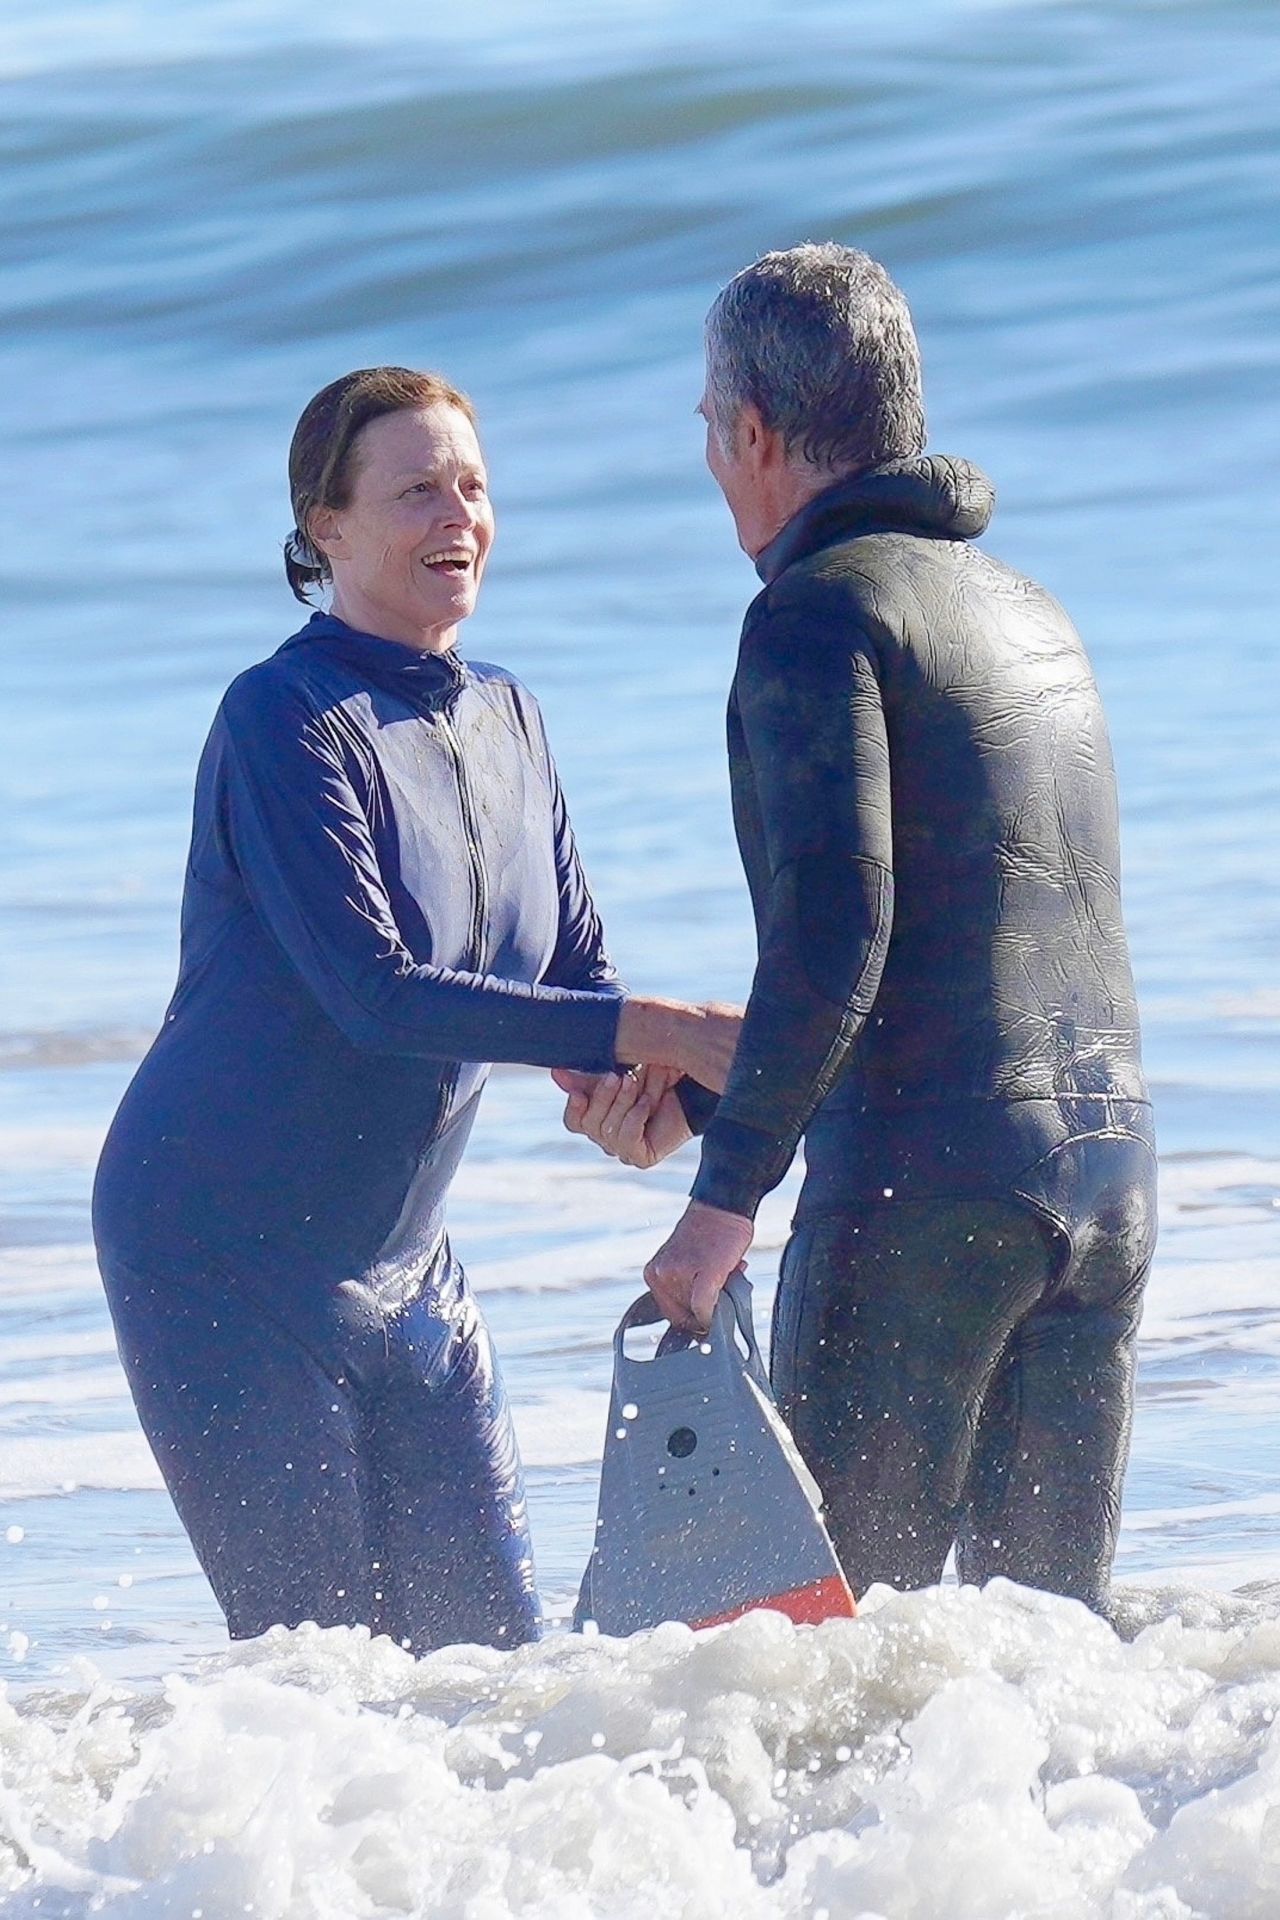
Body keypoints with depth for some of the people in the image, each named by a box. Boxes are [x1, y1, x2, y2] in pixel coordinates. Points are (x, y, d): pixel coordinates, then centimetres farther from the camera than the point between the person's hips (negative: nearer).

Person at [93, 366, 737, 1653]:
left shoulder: (506, 724, 7)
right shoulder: (283, 722, -17)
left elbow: (575, 978, 7)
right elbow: (376, 991, -26)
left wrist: (650, 1083, -17)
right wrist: (650, 1032, -31)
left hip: (401, 1262, 7)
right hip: (223, 1253, -7)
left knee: (491, 1643, 4)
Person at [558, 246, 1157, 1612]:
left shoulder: (821, 612, -7)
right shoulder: (1030, 616, 20)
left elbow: (834, 929, -19)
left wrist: (727, 1193, -18)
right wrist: (699, 1092, 24)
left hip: (915, 1188, -8)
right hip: (1107, 1168, 8)